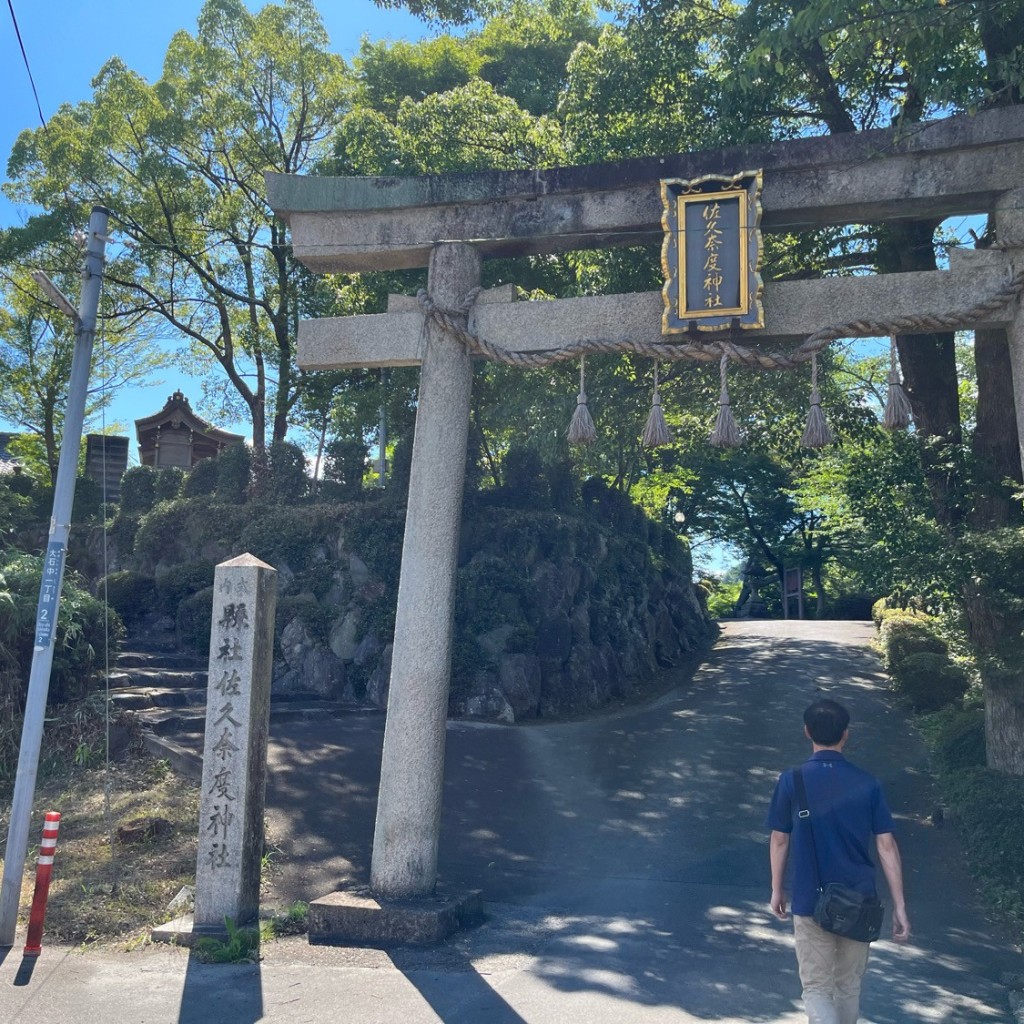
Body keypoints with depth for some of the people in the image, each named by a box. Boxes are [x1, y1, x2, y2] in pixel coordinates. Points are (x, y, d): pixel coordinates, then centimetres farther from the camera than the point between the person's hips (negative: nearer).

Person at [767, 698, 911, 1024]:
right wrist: (899, 905, 2)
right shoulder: (868, 784, -5)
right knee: (849, 985, 20)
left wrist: (777, 889, 12)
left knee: (816, 988, 4)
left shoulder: (791, 781, -8)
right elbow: (886, 845, -5)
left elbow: (779, 840, -1)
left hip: (811, 903, -2)